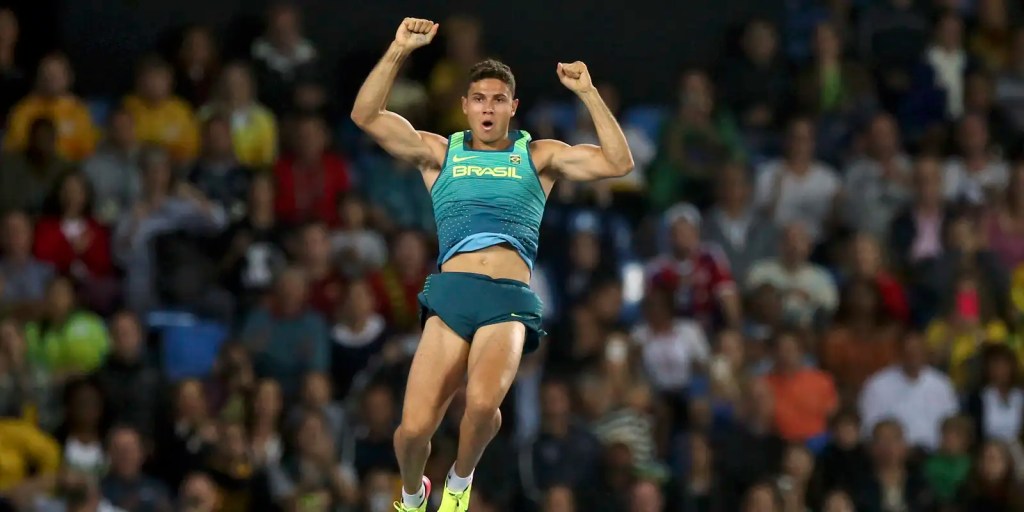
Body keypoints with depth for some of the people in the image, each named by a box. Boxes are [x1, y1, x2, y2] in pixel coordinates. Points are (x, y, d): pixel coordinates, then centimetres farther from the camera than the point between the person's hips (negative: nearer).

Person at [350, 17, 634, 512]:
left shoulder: (537, 157, 19)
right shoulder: (440, 153, 19)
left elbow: (618, 163, 9)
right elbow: (366, 116, 9)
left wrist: (587, 93, 3)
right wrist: (399, 51, 0)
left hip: (509, 302, -1)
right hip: (451, 292, 1)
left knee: (483, 402, -31)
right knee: (414, 427, -11)